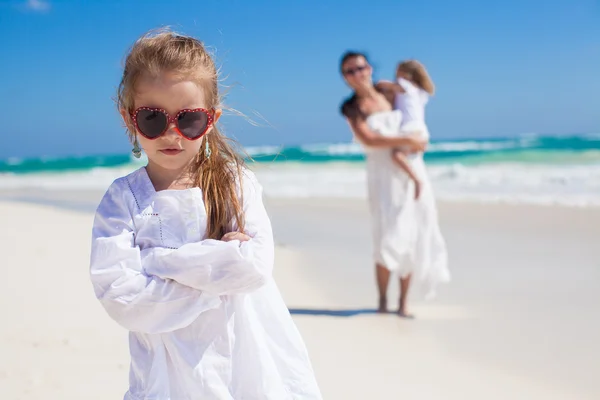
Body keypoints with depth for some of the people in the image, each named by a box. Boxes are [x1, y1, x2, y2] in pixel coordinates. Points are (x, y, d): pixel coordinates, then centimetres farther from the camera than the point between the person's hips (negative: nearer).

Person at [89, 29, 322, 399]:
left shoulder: (236, 182, -4)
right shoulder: (122, 200, -6)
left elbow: (256, 265, -18)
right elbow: (120, 297, -17)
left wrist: (156, 259, -18)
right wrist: (220, 267, -19)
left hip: (249, 362, 1)